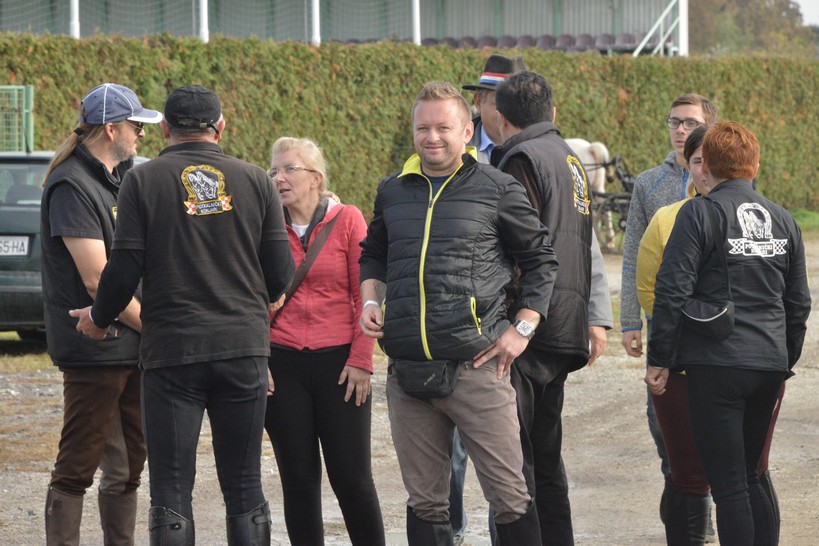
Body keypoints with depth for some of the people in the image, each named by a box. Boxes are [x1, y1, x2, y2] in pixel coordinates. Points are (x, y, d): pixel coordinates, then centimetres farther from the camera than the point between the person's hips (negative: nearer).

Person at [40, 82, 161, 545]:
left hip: (133, 349, 9)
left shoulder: (120, 178, 16)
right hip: (94, 351, -9)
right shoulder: (72, 185, -13)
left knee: (127, 468, 13)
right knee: (77, 469, -6)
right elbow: (97, 281, -17)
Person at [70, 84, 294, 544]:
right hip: (244, 348, 2)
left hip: (172, 351, -2)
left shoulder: (144, 180, -2)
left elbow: (124, 270, -6)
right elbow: (281, 274, 3)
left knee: (171, 493, 1)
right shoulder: (255, 180, 4)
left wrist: (98, 319, 13)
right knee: (245, 490, 8)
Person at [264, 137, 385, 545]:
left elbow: (364, 295, -1)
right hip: (281, 366, 2)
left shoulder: (347, 221, -1)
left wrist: (361, 361, -6)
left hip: (339, 364, -2)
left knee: (351, 477, -1)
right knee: (298, 478, 6)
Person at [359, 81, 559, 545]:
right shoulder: (393, 192, 14)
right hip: (408, 370, 4)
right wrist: (371, 301, 10)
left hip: (477, 367, -4)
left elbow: (541, 259, 6)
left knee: (509, 495, -4)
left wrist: (522, 329, -2)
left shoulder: (497, 189, 1)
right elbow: (374, 256, 29)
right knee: (425, 501, 9)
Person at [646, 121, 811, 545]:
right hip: (770, 367, 6)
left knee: (728, 485, -3)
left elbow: (672, 291, -11)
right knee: (749, 478, 17)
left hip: (716, 366, -6)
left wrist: (659, 360, -5)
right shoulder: (782, 220, 12)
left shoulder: (699, 214, -6)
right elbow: (798, 302, 18)